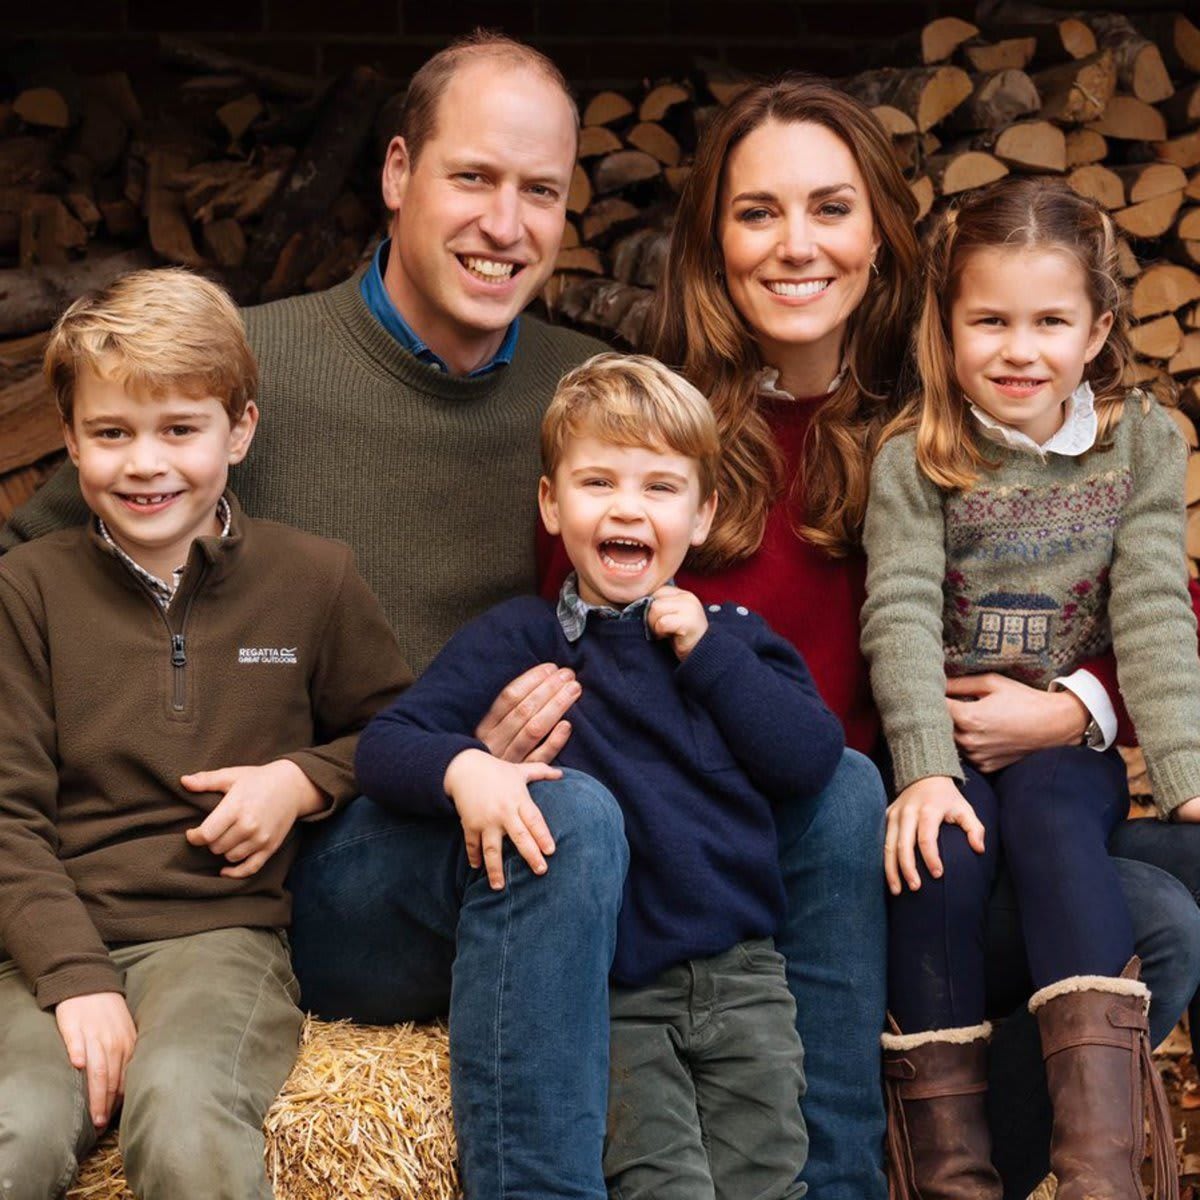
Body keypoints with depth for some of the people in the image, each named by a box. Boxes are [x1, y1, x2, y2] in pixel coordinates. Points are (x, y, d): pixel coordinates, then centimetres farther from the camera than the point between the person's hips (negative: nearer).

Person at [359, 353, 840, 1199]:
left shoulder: (732, 636, 14)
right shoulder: (520, 639, 7)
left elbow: (812, 762, 1)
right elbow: (385, 744, -2)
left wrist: (710, 654, -3)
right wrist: (462, 769, -24)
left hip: (740, 973, 2)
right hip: (606, 992, -2)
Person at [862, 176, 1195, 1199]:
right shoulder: (914, 460, -3)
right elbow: (902, 617, -14)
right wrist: (926, 770, -28)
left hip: (1072, 742, 0)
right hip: (949, 741, 0)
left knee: (1050, 812, -31)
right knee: (946, 846, -29)